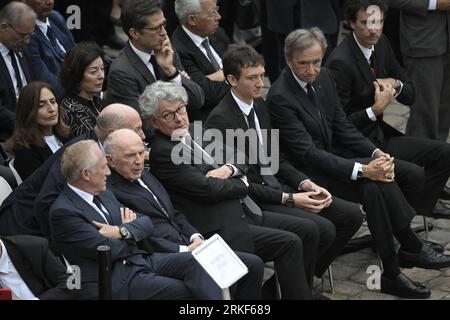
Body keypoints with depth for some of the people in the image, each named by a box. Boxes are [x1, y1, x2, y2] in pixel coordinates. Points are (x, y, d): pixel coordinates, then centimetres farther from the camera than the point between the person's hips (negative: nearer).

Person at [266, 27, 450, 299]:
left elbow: (343, 127, 8)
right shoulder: (279, 97, -22)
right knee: (372, 186, -27)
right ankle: (412, 248, -11)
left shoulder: (324, 77, 2)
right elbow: (308, 154, -25)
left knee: (381, 174, -20)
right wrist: (361, 170, -31)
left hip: (329, 157, 7)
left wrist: (376, 154, -10)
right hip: (306, 172, -7)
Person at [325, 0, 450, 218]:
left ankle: (421, 204, 17)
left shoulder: (381, 44, 4)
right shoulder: (340, 62, -21)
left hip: (380, 136, 8)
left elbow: (410, 96, 12)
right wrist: (376, 109, -24)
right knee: (413, 174, -25)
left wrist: (395, 84, -10)